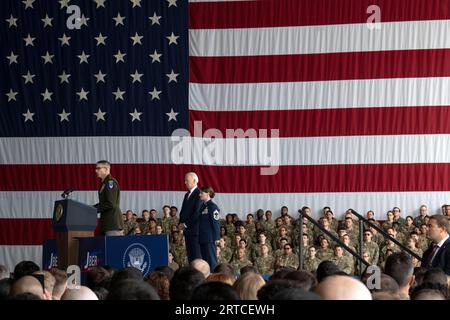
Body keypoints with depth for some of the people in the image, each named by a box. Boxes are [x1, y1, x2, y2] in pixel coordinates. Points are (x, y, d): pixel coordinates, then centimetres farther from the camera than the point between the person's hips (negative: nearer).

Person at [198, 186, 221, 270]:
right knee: (204, 259, 10)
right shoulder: (202, 206, 12)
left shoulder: (212, 206, -10)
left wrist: (216, 238, -14)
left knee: (211, 260, -4)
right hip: (202, 238, 8)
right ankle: (205, 276, 15)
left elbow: (216, 223, -11)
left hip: (210, 238, -8)